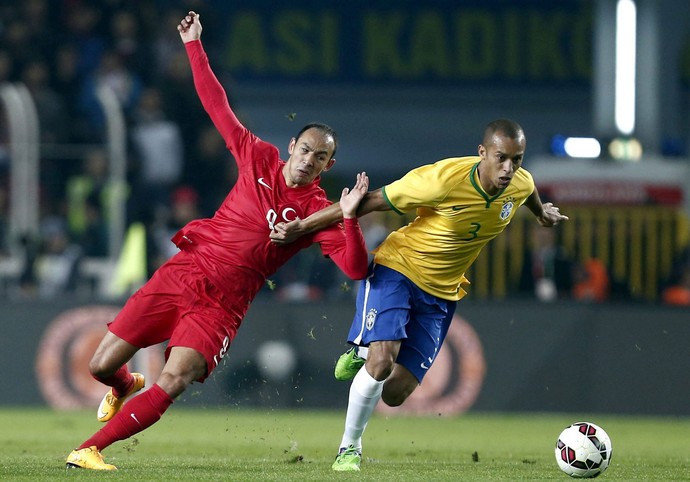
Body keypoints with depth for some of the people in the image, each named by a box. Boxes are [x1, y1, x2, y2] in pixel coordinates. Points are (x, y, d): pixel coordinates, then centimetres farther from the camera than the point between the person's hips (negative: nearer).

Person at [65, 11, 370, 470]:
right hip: (181, 273, 3)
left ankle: (91, 448, -17)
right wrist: (194, 45, 12)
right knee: (103, 365, -1)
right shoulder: (259, 159, 5)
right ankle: (125, 387, 37)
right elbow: (217, 105, 13)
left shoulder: (319, 212, -2)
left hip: (221, 305, -2)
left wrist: (350, 217, -28)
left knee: (174, 382, -25)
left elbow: (356, 268, -13)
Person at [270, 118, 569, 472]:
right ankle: (349, 448, -1)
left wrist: (542, 212, 40)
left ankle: (362, 356, 32)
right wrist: (300, 227, -18)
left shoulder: (521, 185, -12)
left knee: (394, 393, -4)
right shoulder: (445, 179, -28)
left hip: (442, 292, 5)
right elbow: (371, 201, -21)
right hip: (398, 268, -5)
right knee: (382, 361, -25)